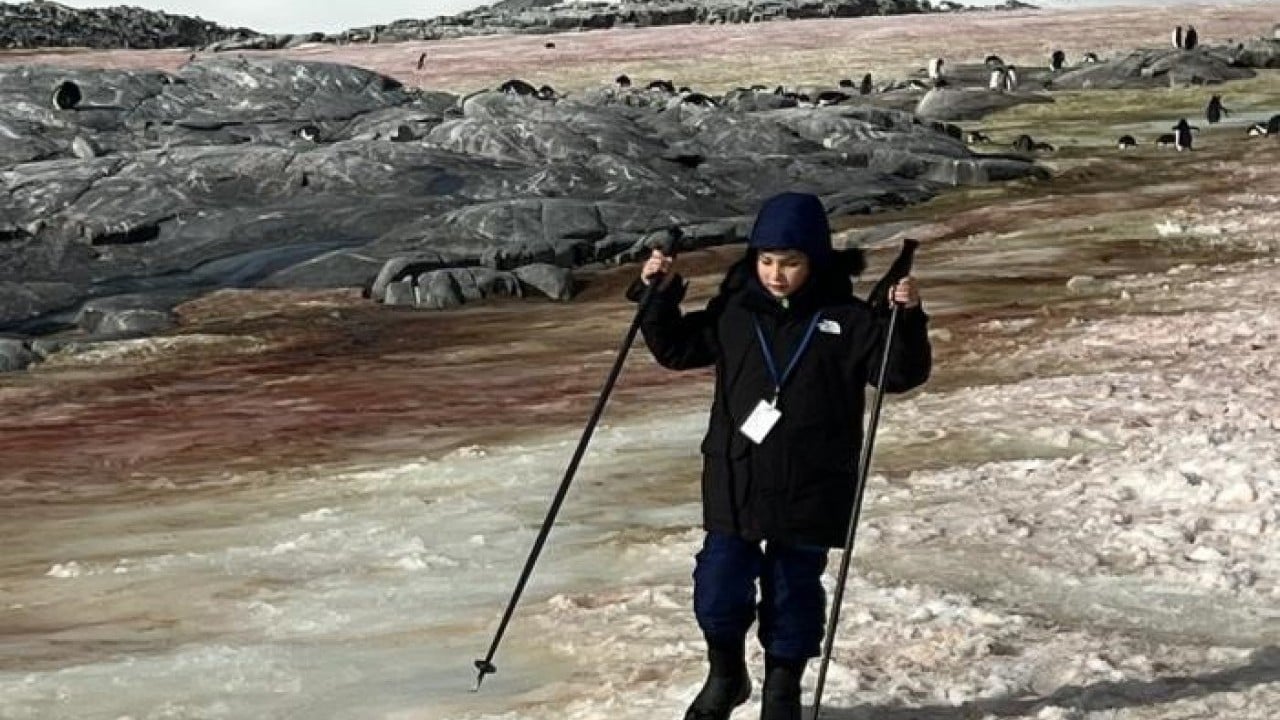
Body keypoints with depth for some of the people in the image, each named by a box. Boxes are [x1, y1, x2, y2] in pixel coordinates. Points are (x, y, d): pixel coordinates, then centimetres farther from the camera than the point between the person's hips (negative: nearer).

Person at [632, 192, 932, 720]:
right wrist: (659, 294, 0)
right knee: (719, 587, 4)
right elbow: (676, 348, 13)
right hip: (734, 483, 2)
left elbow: (900, 373, -7)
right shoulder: (734, 311, 3)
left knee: (794, 591, 8)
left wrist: (908, 319, -23)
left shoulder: (846, 320, -4)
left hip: (810, 492, -2)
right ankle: (725, 675, 29)